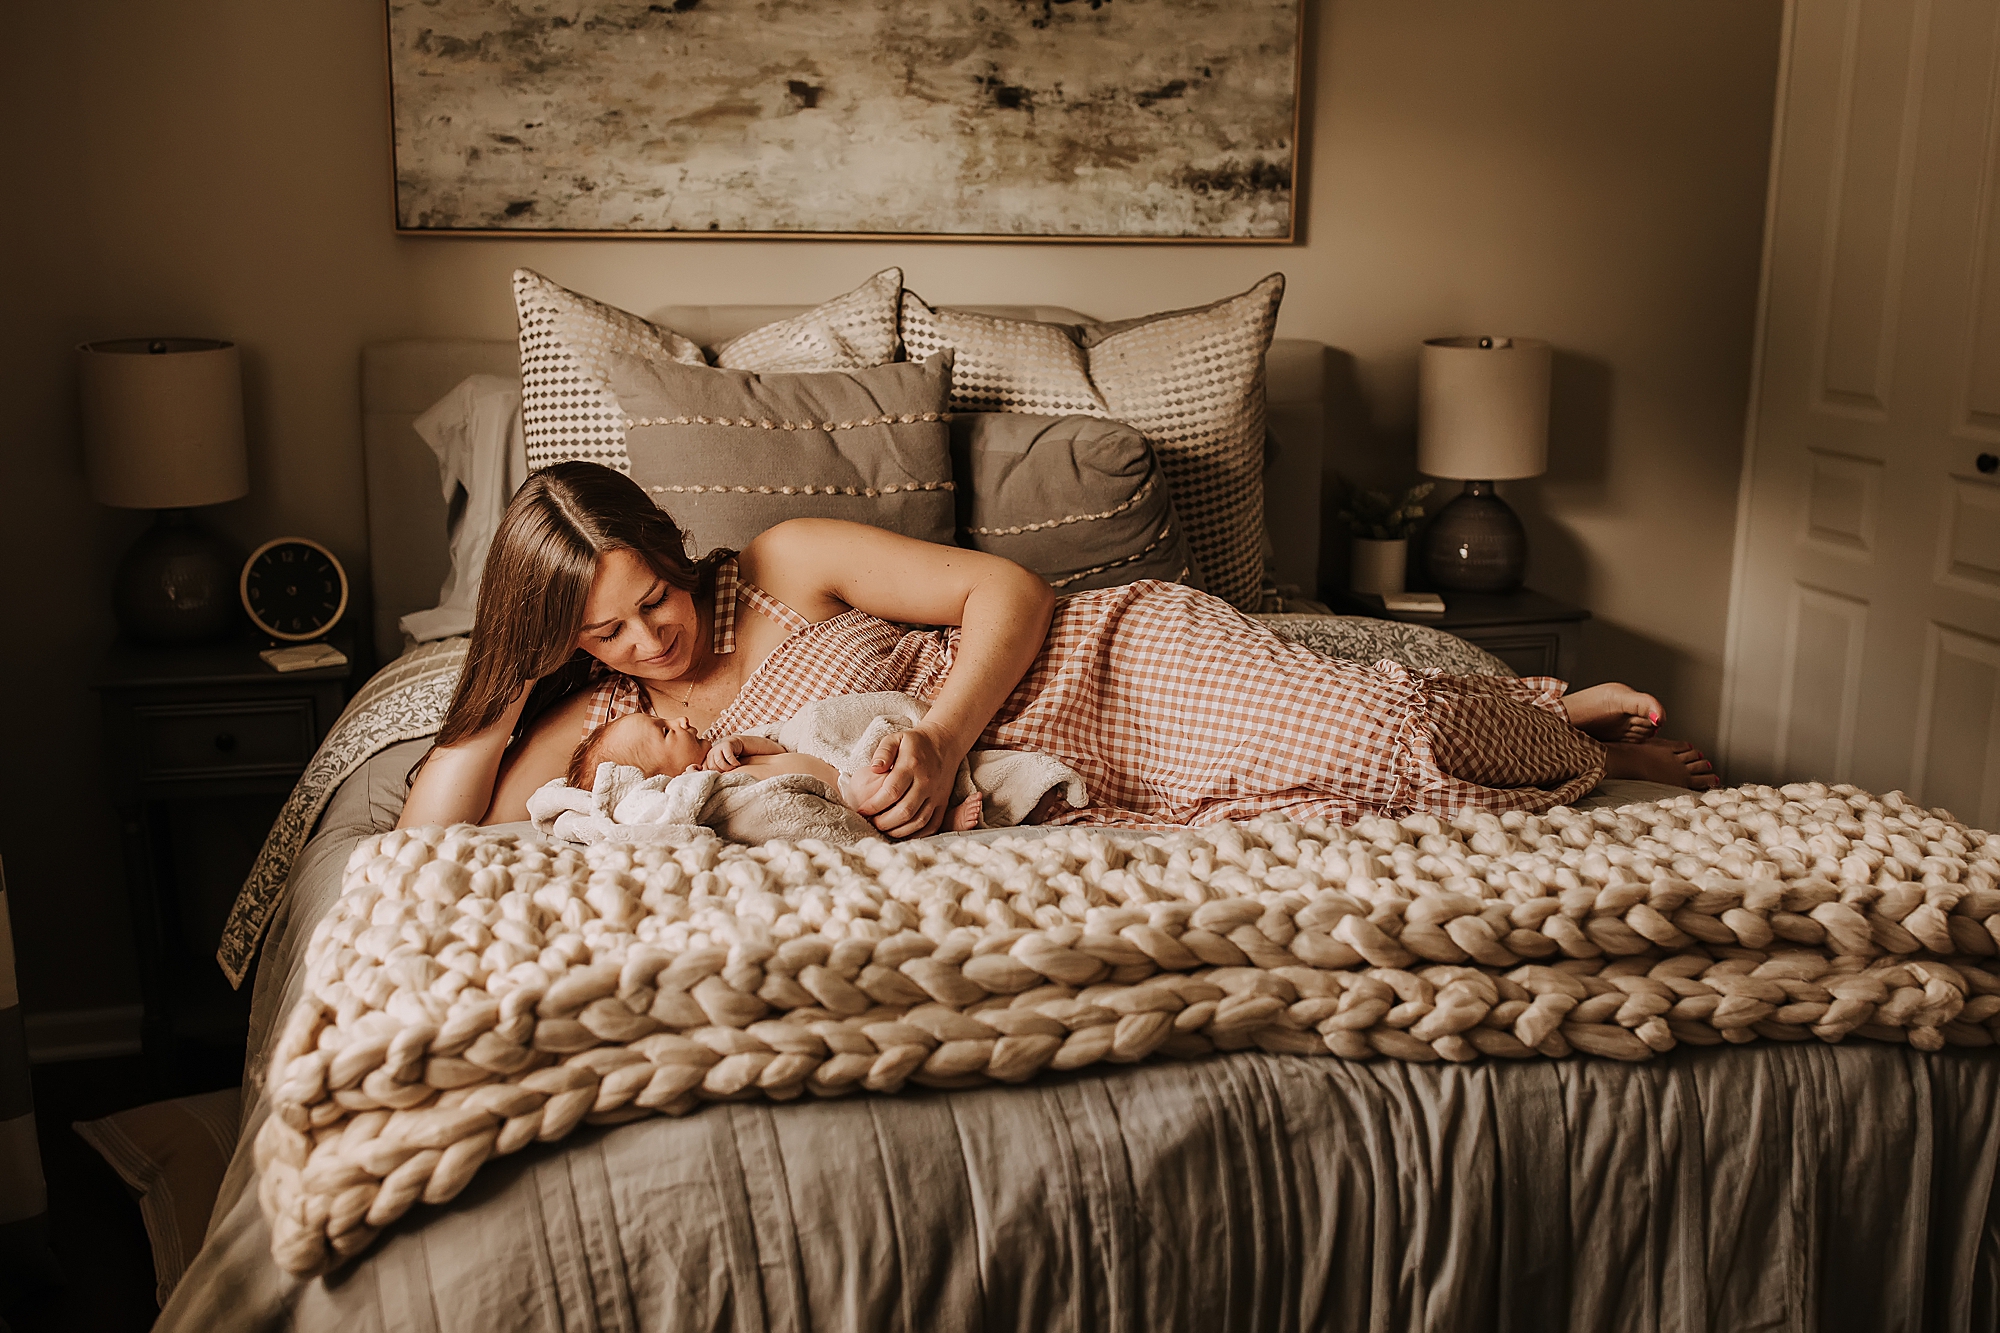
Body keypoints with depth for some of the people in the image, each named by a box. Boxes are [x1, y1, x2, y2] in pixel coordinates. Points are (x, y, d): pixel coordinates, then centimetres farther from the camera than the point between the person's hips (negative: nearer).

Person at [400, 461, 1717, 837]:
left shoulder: (785, 567, -11)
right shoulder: (599, 715, 3)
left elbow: (1011, 591, -14)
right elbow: (434, 829, -2)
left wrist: (939, 739, -29)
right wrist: (518, 679, -7)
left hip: (1114, 661, -4)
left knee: (1367, 744, -24)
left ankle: (1557, 720, 11)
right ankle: (1530, 723, 16)